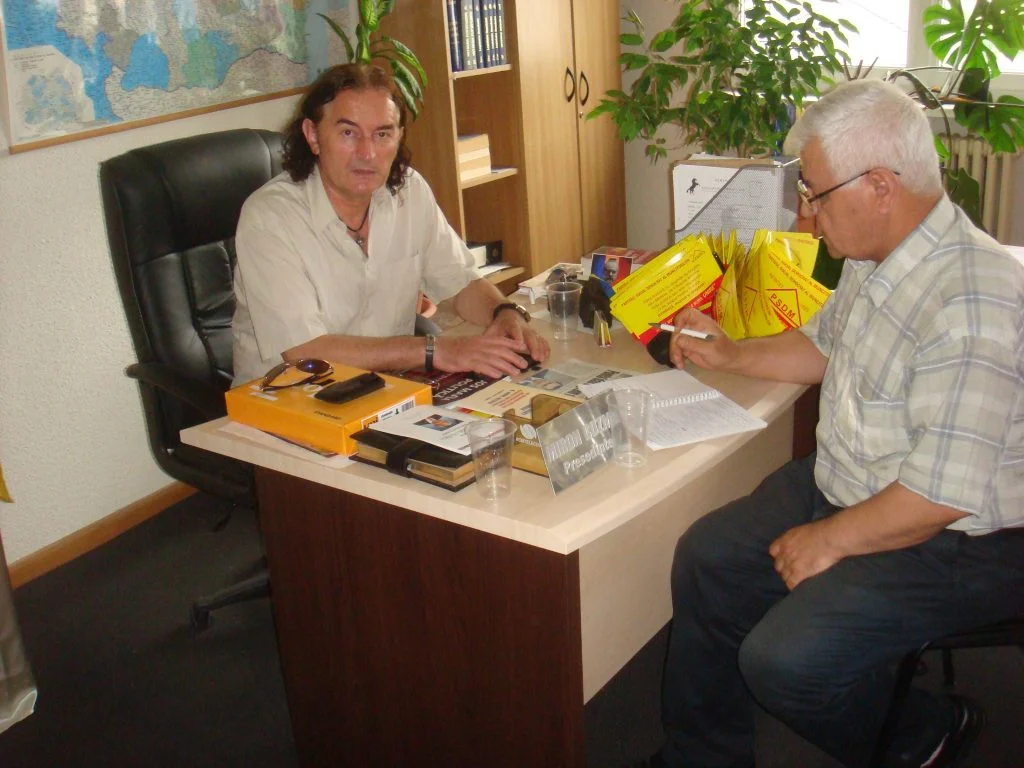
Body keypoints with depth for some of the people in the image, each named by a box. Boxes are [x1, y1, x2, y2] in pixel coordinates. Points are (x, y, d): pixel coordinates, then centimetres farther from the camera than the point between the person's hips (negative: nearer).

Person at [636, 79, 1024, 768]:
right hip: (844, 487, 10)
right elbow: (822, 345, 23)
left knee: (782, 661, -21)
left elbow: (945, 492, -30)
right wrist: (730, 355, 15)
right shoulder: (874, 259, 2)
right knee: (706, 558, 7)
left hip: (955, 542, -10)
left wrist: (831, 540, -19)